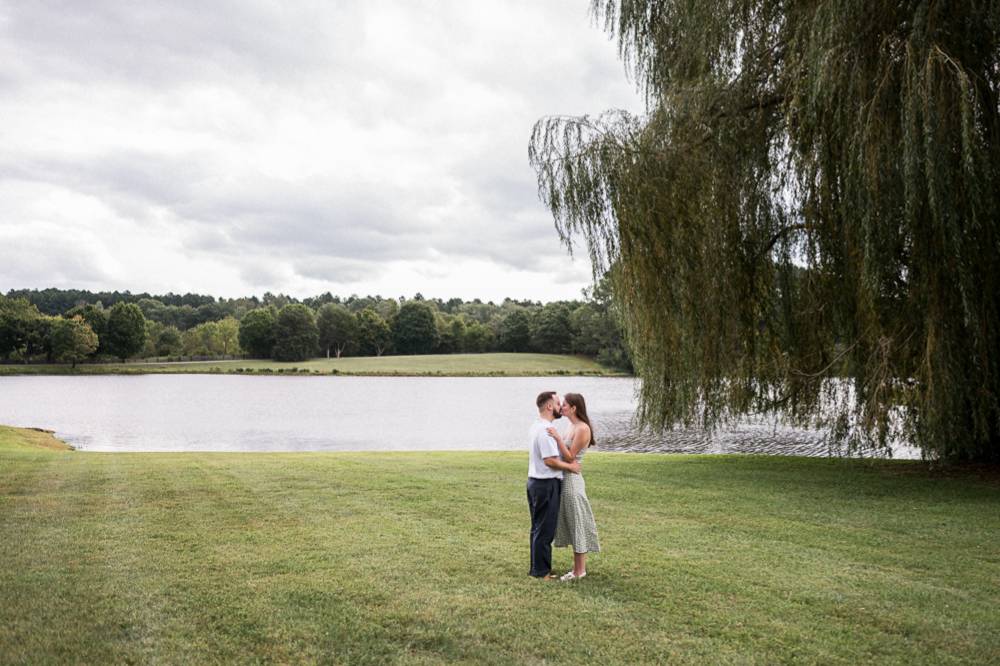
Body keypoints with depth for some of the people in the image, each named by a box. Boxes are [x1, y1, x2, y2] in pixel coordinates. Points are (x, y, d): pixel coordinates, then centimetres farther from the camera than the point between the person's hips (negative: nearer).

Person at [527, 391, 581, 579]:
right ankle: (541, 571, 8)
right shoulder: (546, 430, -20)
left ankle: (536, 568, 26)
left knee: (538, 528, 17)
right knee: (545, 530, -1)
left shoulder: (536, 426, 13)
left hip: (535, 481, 10)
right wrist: (570, 466, -12)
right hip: (546, 484, -10)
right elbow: (549, 460, -24)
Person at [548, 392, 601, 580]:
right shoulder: (571, 426, 11)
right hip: (565, 480, 9)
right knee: (571, 524, 14)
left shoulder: (582, 429, -17)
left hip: (572, 480, -9)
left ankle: (580, 570, 8)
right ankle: (578, 567, 22)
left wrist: (558, 438, -24)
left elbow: (570, 457, -18)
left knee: (576, 524, -1)